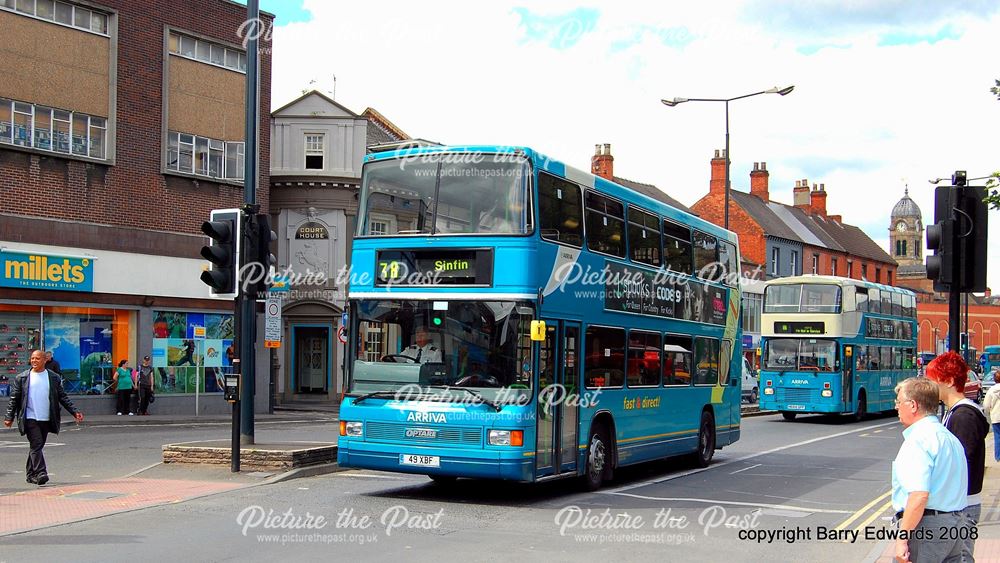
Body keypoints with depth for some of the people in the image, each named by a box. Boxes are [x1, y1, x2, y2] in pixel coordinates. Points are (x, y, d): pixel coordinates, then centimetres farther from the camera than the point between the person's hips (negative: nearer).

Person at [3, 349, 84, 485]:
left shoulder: (54, 378, 8)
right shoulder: (22, 378, 4)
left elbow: (63, 397, 9)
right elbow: (14, 399, 6)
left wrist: (75, 412, 1)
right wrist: (9, 417, 0)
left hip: (46, 419, 2)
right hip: (30, 418, -2)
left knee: (36, 446, 10)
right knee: (36, 445, -14)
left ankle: (31, 474, 21)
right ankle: (40, 474, -19)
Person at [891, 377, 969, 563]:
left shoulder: (918, 440, -16)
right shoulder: (949, 437, 15)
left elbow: (919, 496, -24)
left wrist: (902, 539, -22)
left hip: (927, 526, -9)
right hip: (955, 523, 9)